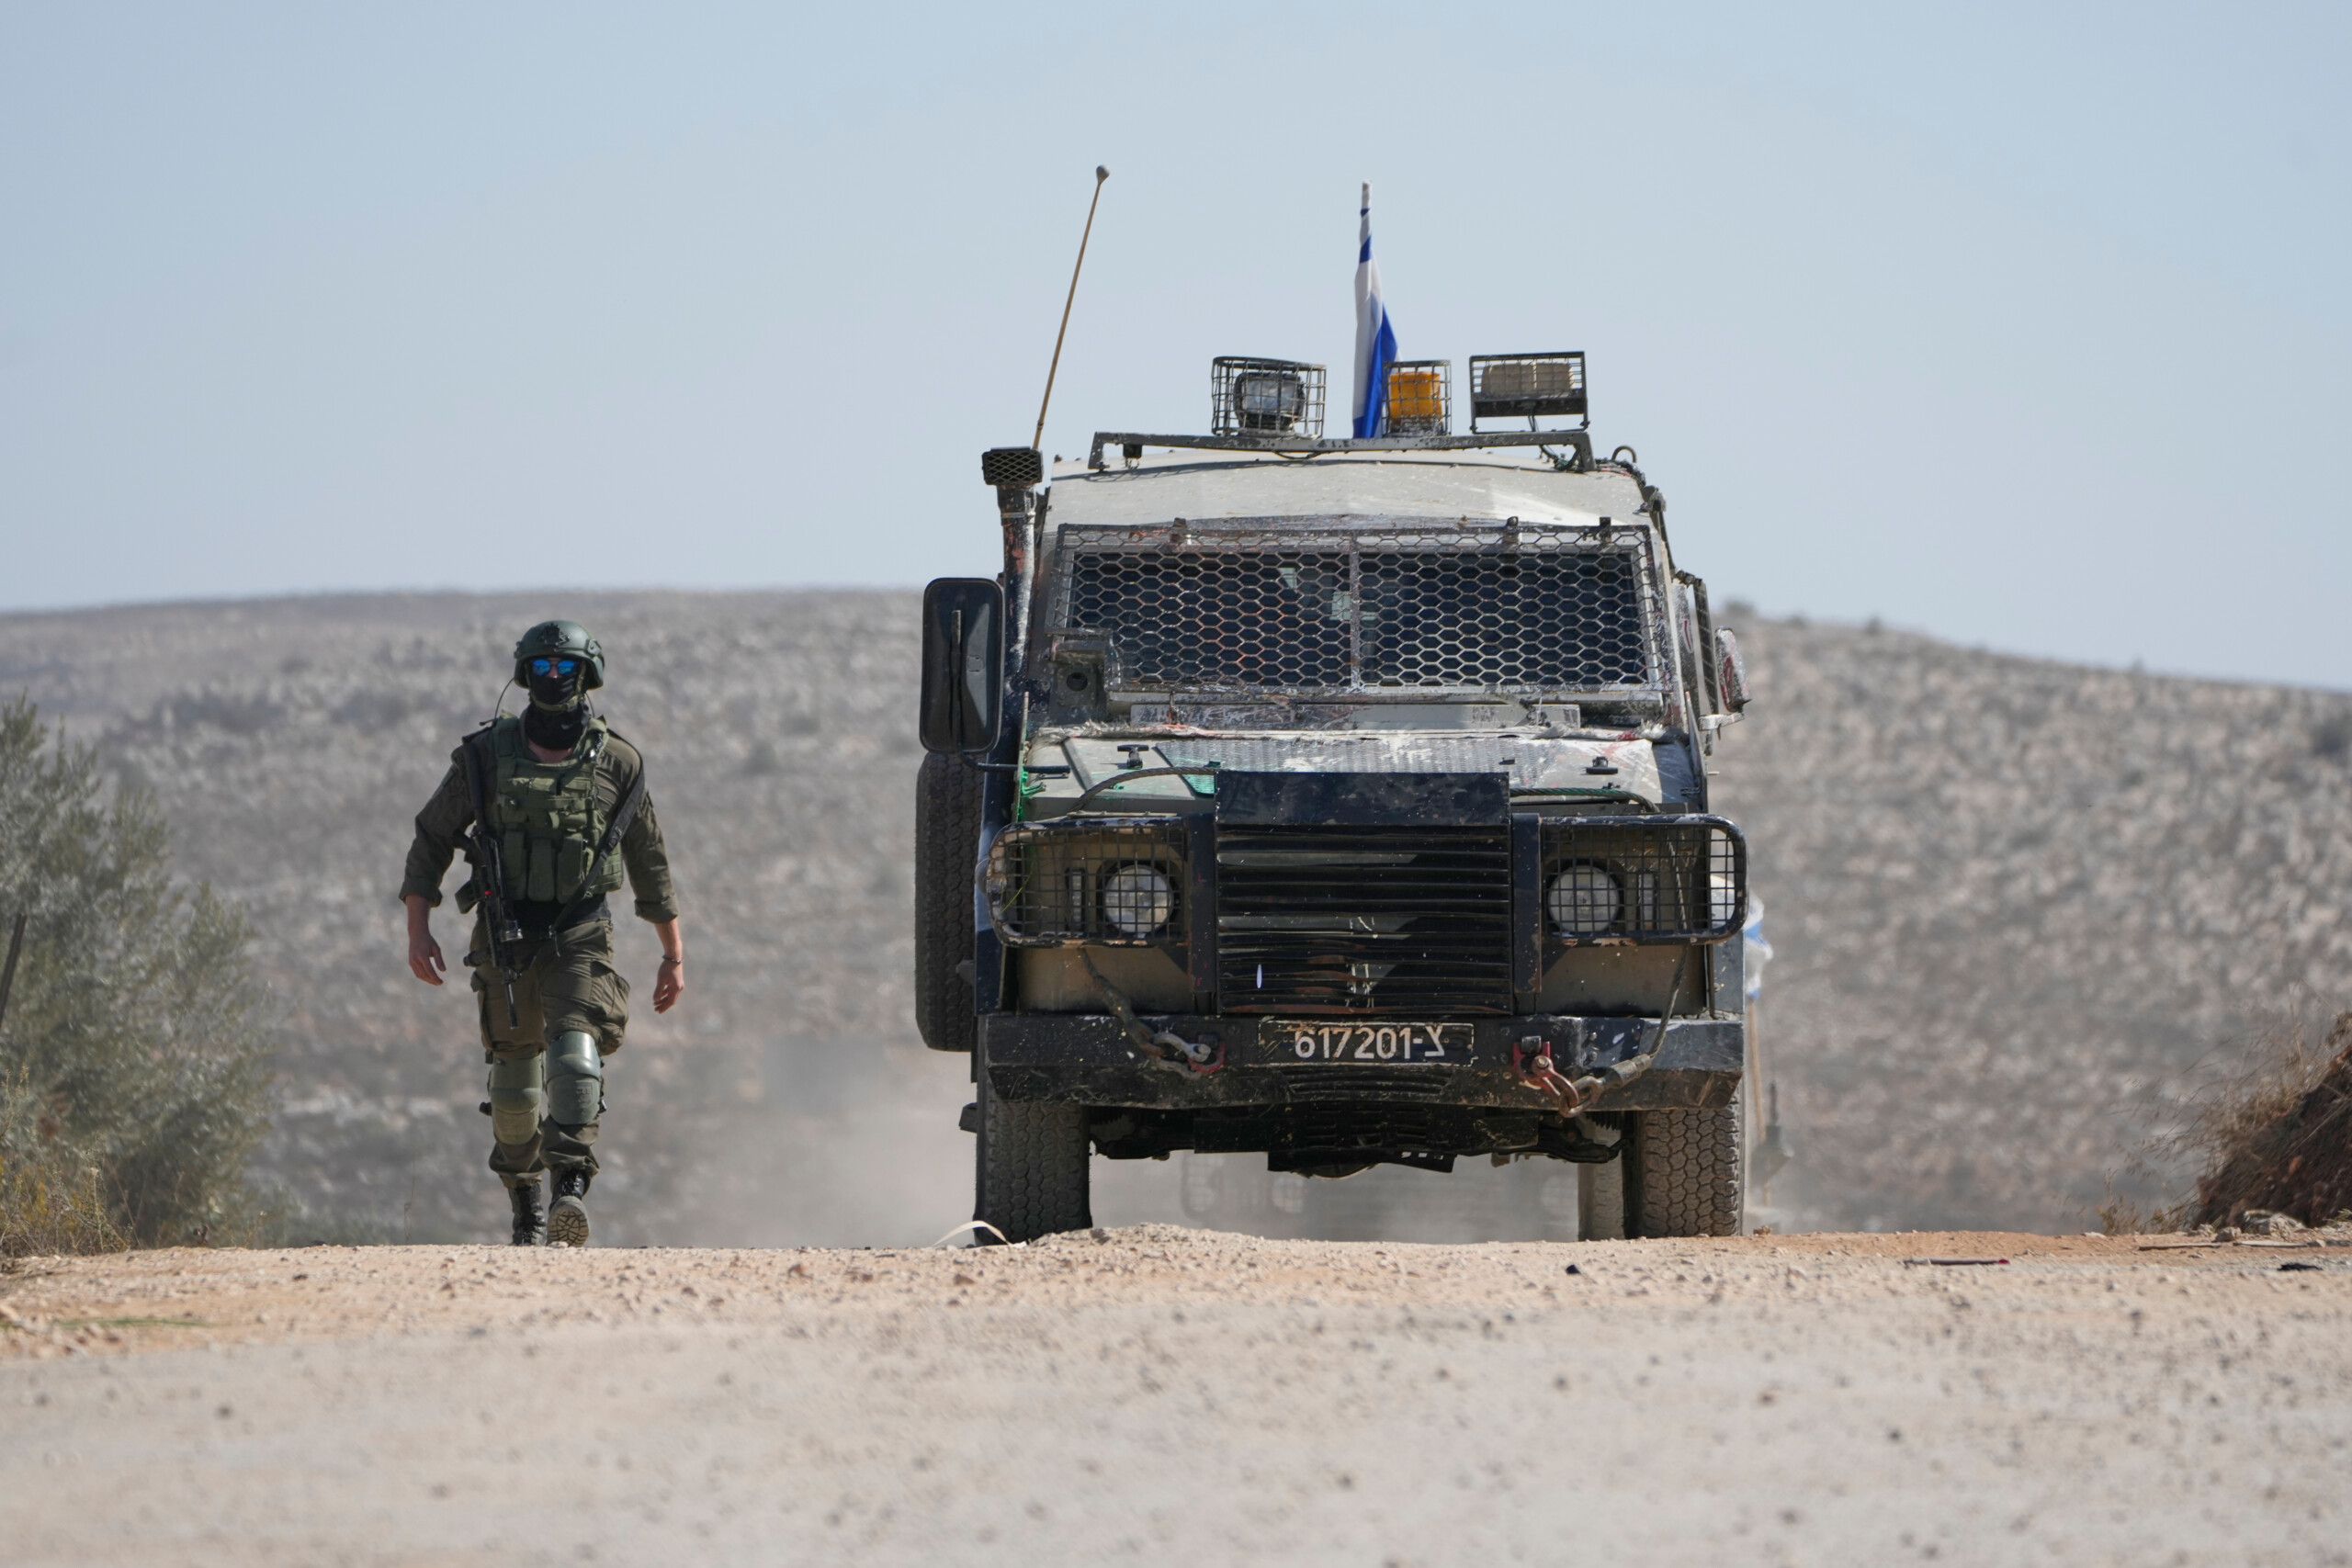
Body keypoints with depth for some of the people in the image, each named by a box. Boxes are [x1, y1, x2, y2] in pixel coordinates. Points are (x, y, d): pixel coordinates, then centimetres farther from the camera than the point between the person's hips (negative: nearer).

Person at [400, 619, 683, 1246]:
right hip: (504, 940, 1)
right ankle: (525, 1206, 27)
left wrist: (674, 955, 12)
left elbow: (650, 865, 11)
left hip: (579, 939, -1)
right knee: (514, 1082, 8)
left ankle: (571, 1194, -33)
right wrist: (418, 931, -3)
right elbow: (431, 839, 6)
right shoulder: (485, 757, 0)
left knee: (576, 1055, -23)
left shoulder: (616, 764, 1)